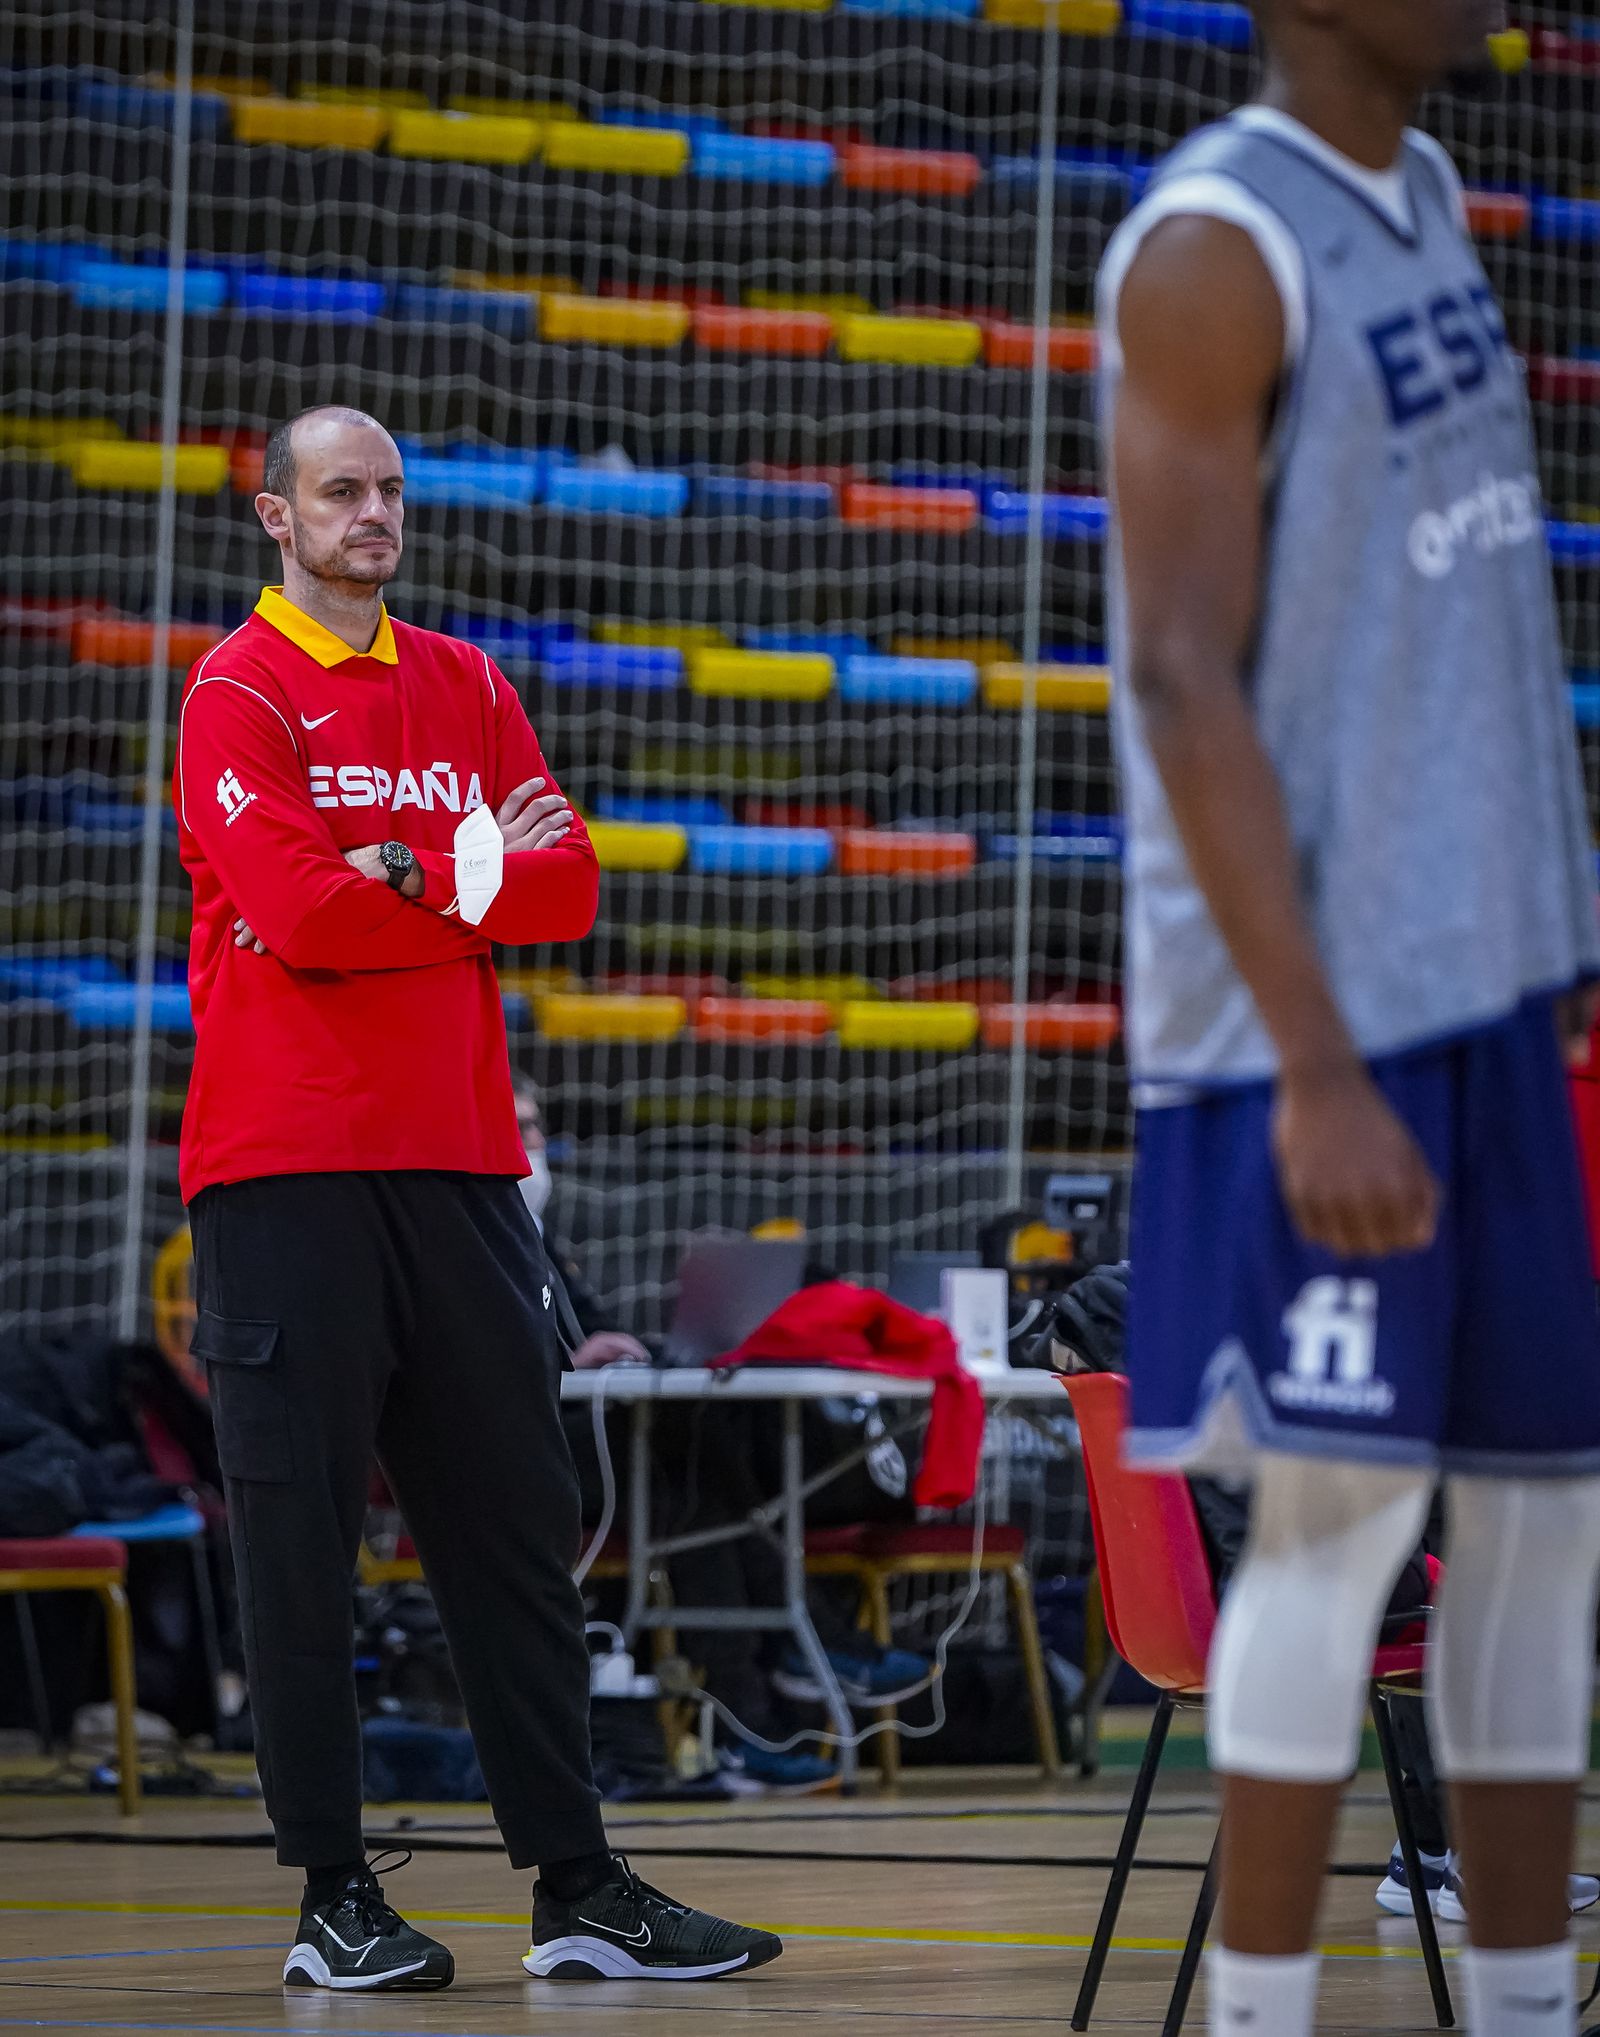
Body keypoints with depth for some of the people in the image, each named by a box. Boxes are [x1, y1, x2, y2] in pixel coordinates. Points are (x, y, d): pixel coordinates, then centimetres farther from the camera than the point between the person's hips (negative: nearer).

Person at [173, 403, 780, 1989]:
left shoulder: (465, 689, 17)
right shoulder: (237, 697, -1)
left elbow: (568, 887, 7)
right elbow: (293, 908, -15)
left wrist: (401, 880, -7)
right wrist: (470, 875, -3)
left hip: (457, 1161, 6)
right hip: (289, 1171, -6)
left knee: (515, 1527, 5)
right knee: (300, 1542, -3)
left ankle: (577, 1886, 8)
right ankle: (333, 1900, 2)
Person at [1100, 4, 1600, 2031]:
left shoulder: (1424, 198, 13)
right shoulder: (1215, 247, -14)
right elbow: (1184, 683, -18)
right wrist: (1317, 1066, -22)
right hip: (1323, 1000, -8)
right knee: (1343, 1506, -8)